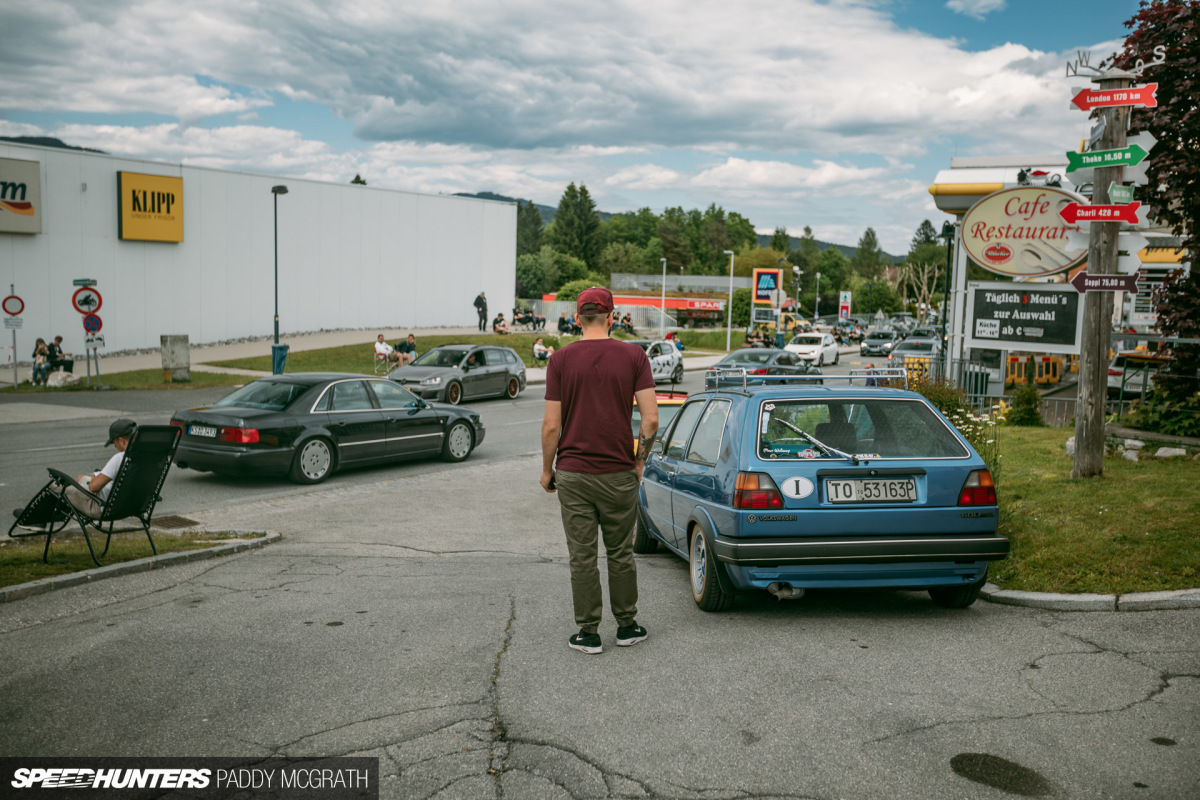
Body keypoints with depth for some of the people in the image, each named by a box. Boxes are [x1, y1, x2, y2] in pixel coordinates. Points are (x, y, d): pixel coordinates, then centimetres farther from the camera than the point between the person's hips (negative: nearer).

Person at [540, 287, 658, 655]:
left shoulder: (561, 359, -4)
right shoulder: (634, 355, -3)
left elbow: (552, 425, -6)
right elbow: (650, 418, -8)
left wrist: (547, 469, 7)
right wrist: (639, 461, 7)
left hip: (573, 472, -1)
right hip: (619, 473, 1)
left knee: (582, 556, 7)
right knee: (620, 552, 15)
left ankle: (589, 632, 14)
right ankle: (627, 626, 24)